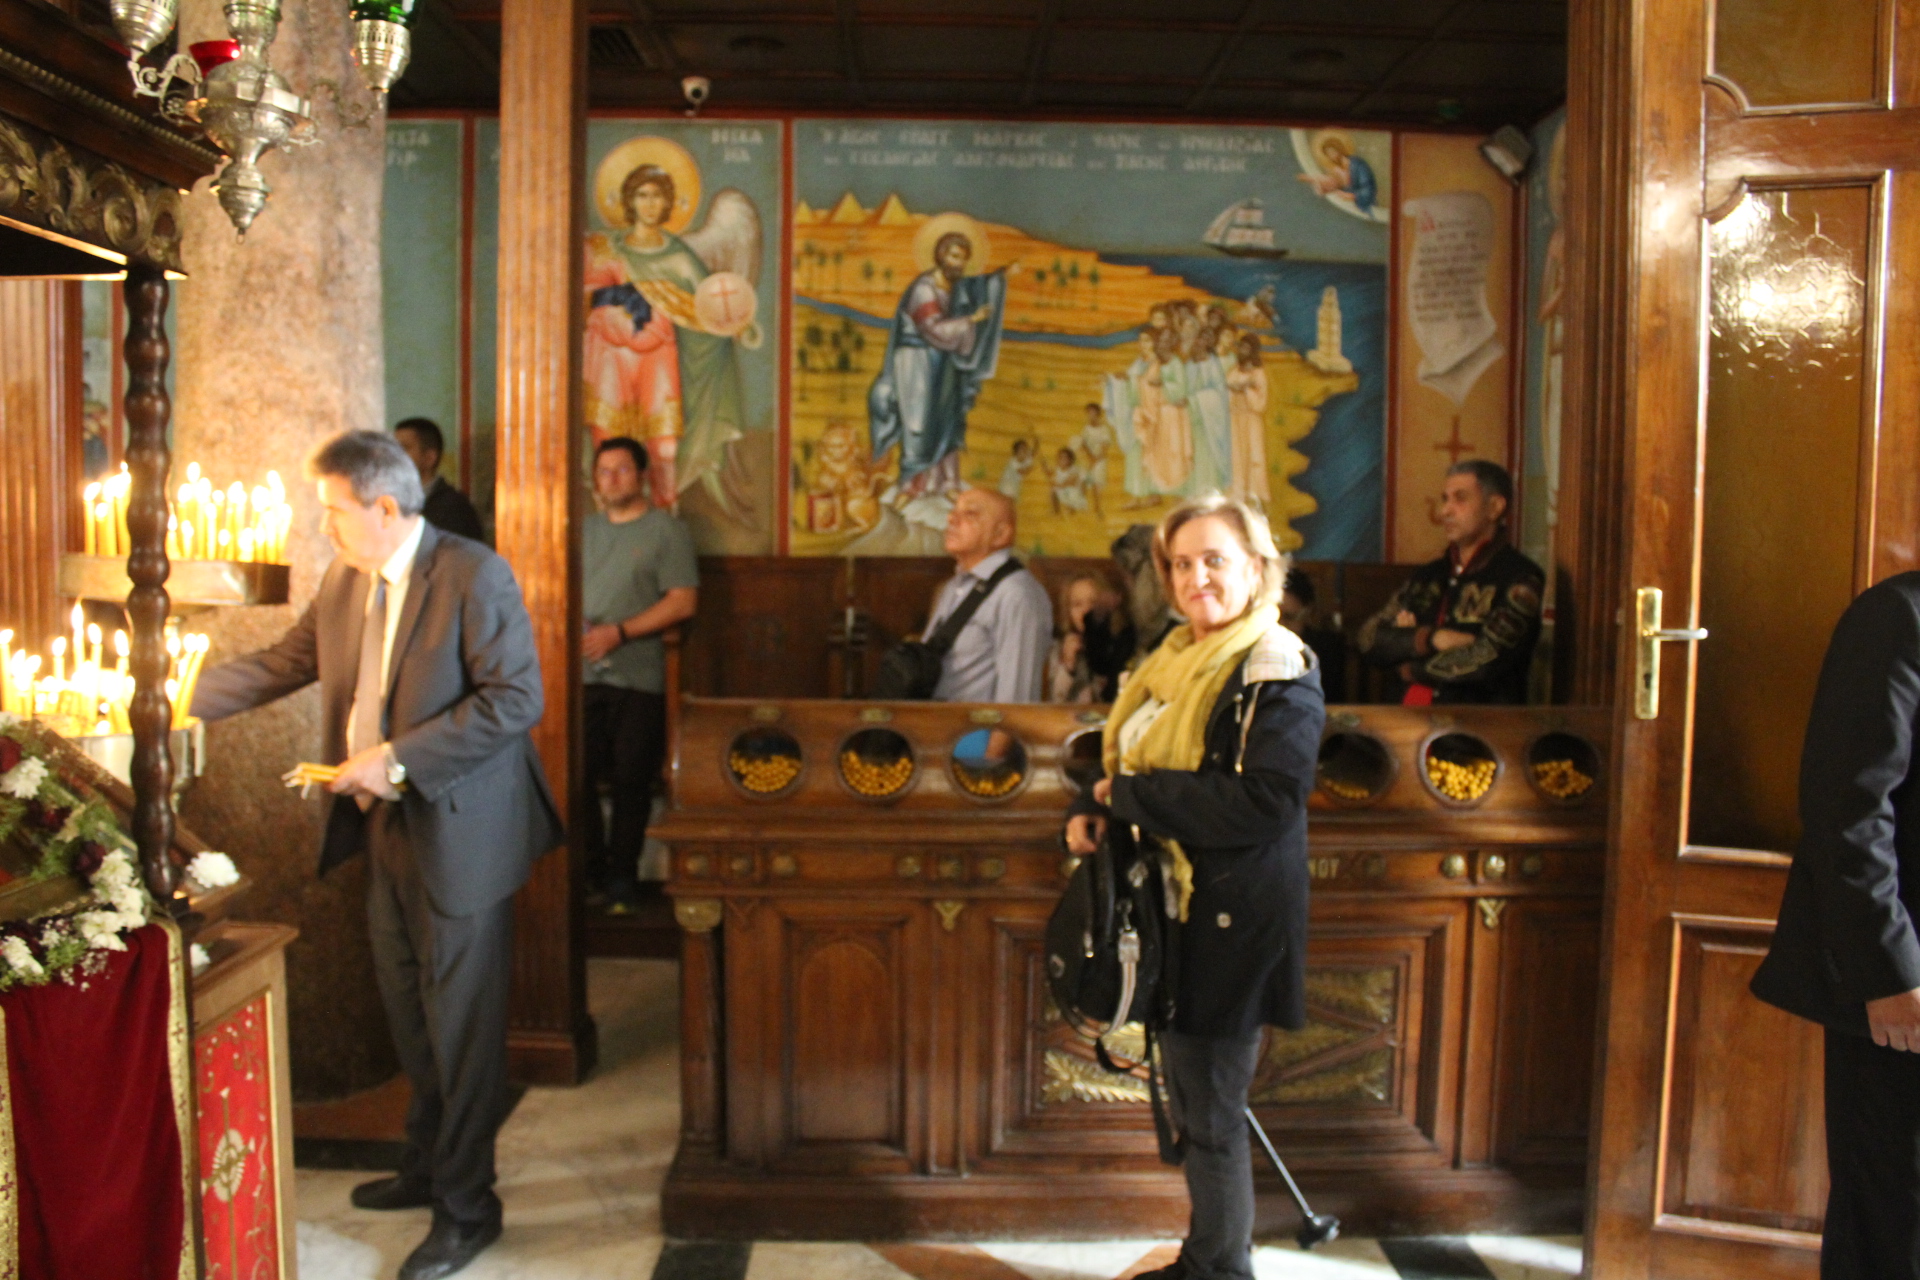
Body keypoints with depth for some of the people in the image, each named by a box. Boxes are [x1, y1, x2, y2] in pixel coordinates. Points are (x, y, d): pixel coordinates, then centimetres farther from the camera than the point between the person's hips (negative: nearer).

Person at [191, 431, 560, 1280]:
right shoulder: (344, 581, 8)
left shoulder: (474, 576, -16)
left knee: (460, 1024, 2)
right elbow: (285, 663, 18)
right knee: (410, 1016, 20)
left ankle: (467, 1208, 17)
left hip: (457, 833, -8)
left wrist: (398, 758, -22)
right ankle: (428, 1166, 39)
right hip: (387, 829, 8)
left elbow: (516, 696, -22)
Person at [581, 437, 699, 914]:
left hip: (638, 677, -4)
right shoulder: (585, 529, 17)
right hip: (582, 674, 4)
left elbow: (684, 601, -8)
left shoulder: (667, 531, 1)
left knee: (631, 781, 1)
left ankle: (622, 877, 13)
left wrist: (619, 632, -14)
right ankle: (591, 870, 16)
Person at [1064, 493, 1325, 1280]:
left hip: (1231, 919, -8)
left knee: (1211, 1117, 3)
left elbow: (1262, 802, -26)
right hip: (1174, 906, 8)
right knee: (1190, 1104, 19)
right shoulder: (1177, 660, 10)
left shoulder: (1280, 672, -14)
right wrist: (1090, 808, -2)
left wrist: (1130, 795, -19)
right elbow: (1127, 755, 20)